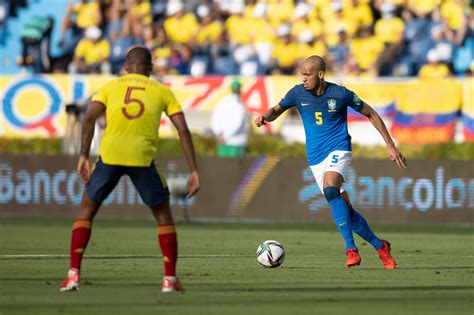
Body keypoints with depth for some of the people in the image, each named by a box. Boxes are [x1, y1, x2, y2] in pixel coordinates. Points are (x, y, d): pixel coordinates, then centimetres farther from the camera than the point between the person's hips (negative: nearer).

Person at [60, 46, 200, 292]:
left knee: (87, 209, 18)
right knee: (163, 215, 18)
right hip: (143, 158, 0)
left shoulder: (112, 86, 18)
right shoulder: (162, 91, 17)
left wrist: (84, 156, 4)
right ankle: (170, 279, 10)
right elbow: (183, 129, 8)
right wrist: (194, 171, 8)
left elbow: (89, 117, 1)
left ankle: (73, 274, 8)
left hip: (109, 154, 1)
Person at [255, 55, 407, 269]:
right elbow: (276, 111, 10)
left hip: (338, 150, -4)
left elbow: (370, 114, 1)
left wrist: (390, 145, 1)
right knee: (346, 212, 4)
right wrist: (264, 118, -16)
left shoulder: (340, 94, -10)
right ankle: (380, 246, 23)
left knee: (330, 190, -33)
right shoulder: (298, 93, -2)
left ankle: (351, 249, -32)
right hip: (315, 159, 4)